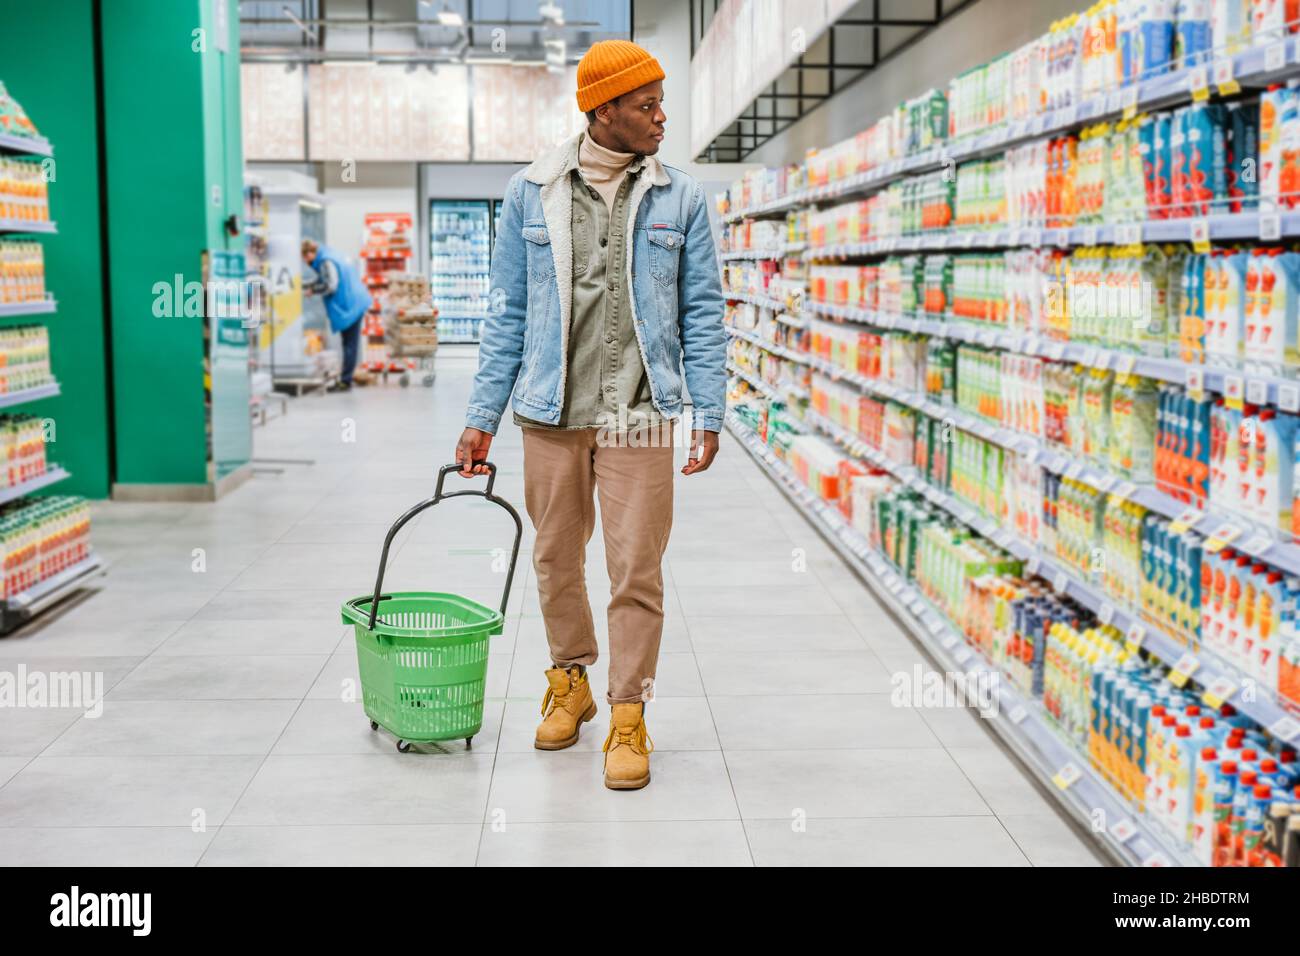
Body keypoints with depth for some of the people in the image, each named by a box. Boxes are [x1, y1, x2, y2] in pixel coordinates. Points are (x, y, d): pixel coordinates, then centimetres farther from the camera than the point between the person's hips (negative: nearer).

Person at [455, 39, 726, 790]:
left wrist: (709, 414, -3)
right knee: (557, 560, 13)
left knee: (637, 570, -2)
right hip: (552, 415, 1)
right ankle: (570, 680, 35)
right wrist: (482, 417, 4)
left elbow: (702, 313, 4)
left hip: (639, 417, -1)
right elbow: (508, 313, 6)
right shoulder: (531, 193, 3)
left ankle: (629, 715, 12)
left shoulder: (680, 198, 2)